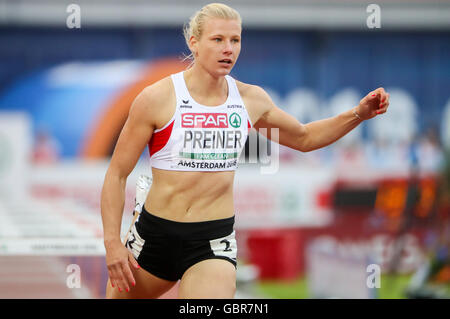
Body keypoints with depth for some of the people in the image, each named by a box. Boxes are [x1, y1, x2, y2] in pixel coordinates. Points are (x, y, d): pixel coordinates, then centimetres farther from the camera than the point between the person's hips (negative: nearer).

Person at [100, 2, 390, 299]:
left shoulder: (251, 99, 4)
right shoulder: (157, 99, -8)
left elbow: (304, 138, 22)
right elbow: (117, 173, -4)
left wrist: (358, 114, 8)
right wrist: (112, 242, -14)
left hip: (214, 242, 1)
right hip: (154, 236, -1)